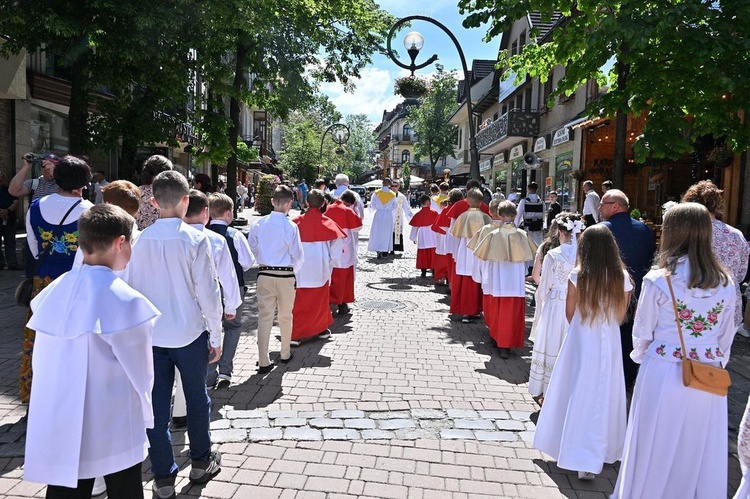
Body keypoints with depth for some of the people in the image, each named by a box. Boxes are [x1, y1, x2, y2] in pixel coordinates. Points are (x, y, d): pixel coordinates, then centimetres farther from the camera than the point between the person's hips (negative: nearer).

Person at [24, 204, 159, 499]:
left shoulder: (54, 292, -3)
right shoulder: (124, 300, -19)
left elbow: (42, 362, 5)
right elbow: (140, 370, -10)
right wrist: (145, 412, 8)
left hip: (57, 426, 5)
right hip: (113, 429, -5)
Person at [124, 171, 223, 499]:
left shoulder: (142, 240, -5)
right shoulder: (195, 239, -13)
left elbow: (130, 287, 2)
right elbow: (207, 291, -11)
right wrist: (216, 335, -1)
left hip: (150, 334, 2)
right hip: (189, 332, -2)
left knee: (157, 404, 11)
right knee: (197, 399, 16)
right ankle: (201, 463, 34)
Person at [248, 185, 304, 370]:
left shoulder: (258, 224, -5)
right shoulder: (291, 226, -14)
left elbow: (251, 250, 5)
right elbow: (298, 256, -10)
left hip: (264, 275, 2)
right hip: (285, 276, -2)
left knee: (264, 317, 6)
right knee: (285, 316, 17)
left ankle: (263, 362, 7)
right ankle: (285, 353, 34)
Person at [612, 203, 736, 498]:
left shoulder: (658, 280, -14)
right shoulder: (725, 282, -2)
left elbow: (642, 334, -5)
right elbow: (726, 336, 7)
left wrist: (641, 356, 15)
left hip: (664, 374, -3)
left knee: (657, 449, 12)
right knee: (701, 454, 17)